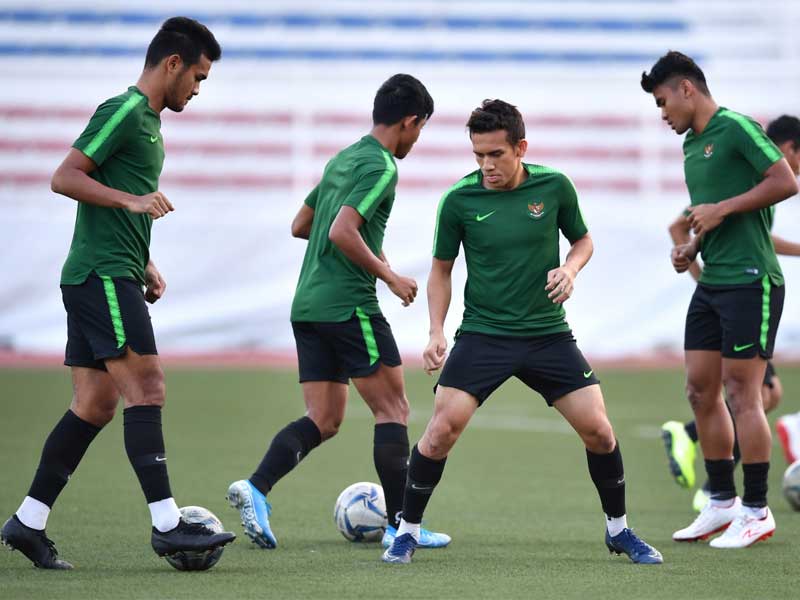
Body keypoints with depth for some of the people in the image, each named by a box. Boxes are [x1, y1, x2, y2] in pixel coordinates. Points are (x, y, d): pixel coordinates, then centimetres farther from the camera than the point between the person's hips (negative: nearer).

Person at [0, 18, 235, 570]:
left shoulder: (148, 120, 22)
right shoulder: (124, 110, -9)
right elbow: (65, 178, -16)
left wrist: (145, 266, 21)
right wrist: (131, 199, -24)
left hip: (112, 275, 10)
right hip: (103, 275, -10)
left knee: (95, 405, 7)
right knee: (146, 389, -14)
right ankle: (167, 524, -17)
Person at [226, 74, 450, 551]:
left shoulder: (343, 160, 18)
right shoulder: (380, 167, -10)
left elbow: (300, 225, 25)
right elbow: (343, 233, -21)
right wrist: (389, 276, -11)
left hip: (309, 306, 9)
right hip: (349, 306, -9)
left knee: (324, 421, 8)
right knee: (393, 409, 1)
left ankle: (256, 489, -12)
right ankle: (399, 525, 2)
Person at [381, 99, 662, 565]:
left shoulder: (554, 187, -4)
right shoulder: (459, 200, -7)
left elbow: (583, 239, 12)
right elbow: (441, 269, 6)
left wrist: (571, 268, -10)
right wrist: (437, 333, -5)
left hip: (548, 334, 1)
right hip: (483, 334, -1)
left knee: (598, 430, -5)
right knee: (442, 429, -15)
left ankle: (619, 530, 17)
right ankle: (409, 531, 2)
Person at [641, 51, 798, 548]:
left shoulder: (735, 128, -10)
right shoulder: (692, 144, 17)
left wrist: (722, 209, -17)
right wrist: (692, 246, 8)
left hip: (750, 280, -9)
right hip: (711, 281, 9)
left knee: (742, 394, -7)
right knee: (701, 391, 9)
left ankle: (756, 511, 0)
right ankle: (721, 502, 19)